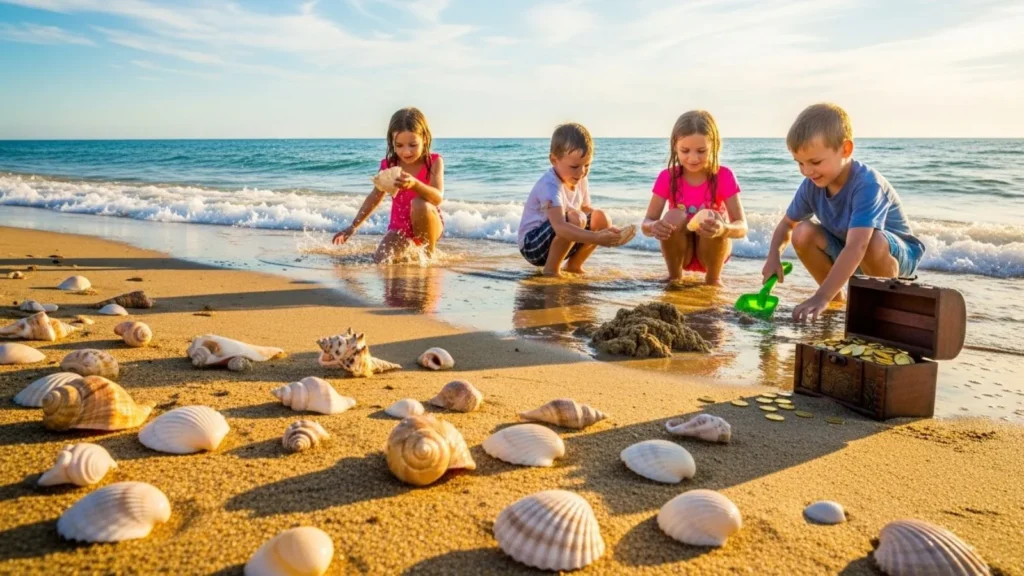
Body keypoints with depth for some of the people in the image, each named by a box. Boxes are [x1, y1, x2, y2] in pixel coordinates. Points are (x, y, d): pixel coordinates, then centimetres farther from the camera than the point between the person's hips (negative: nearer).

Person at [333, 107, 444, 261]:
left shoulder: (434, 162, -15)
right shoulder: (389, 165, -5)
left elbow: (438, 198, -29)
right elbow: (375, 198, 8)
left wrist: (414, 184, -49)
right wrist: (353, 227, 7)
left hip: (430, 225, -3)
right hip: (399, 226, 3)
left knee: (420, 204, -36)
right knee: (381, 260, -21)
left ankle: (429, 253, -11)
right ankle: (409, 246, 15)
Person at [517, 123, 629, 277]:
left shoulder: (580, 181, -1)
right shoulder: (549, 186, -28)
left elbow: (586, 209, 12)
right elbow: (559, 226, -42)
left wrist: (608, 229, -8)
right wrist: (597, 238, -52)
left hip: (557, 242, 9)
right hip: (532, 245, -8)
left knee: (601, 218, -8)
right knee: (575, 218, -32)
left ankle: (574, 265, 5)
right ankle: (551, 269, -17)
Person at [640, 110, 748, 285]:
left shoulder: (724, 176, -15)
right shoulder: (667, 177, -12)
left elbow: (742, 227, -21)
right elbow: (646, 223, -15)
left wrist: (724, 229, -46)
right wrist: (654, 227, -41)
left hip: (712, 250, -1)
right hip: (680, 250, 1)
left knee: (712, 217, -30)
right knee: (674, 217, -29)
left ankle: (713, 279, -8)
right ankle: (674, 276, -6)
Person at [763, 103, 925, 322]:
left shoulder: (867, 184, -36)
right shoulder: (811, 185, -15)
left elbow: (856, 247, -47)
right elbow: (787, 223, 2)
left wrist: (821, 297, -56)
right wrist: (774, 257, -20)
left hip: (897, 254, -6)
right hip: (847, 252, 6)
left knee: (873, 242, -39)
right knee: (803, 233, -18)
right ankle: (837, 298, 2)